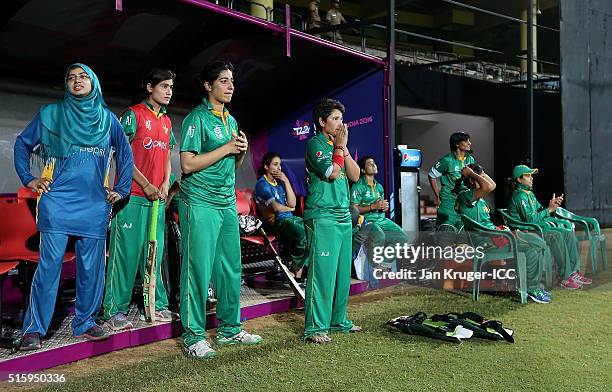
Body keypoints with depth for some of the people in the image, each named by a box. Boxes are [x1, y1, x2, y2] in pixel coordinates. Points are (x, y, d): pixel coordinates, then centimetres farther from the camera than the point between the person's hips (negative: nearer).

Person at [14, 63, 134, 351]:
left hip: (95, 205, 2)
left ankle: (85, 323, 18)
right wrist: (28, 179, 4)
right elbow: (22, 144, 13)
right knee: (49, 264, -6)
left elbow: (125, 154, 19)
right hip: (57, 201, -2)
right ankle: (34, 329, 3)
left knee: (91, 267, 5)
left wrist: (121, 189, 12)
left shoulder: (107, 119, 12)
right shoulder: (52, 113, 7)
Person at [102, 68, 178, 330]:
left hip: (158, 197, 7)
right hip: (133, 196, -7)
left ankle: (157, 304, 19)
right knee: (126, 252, -5)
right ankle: (115, 311, 2)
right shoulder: (133, 114, -4)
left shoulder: (166, 121, 17)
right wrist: (146, 185, -12)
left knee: (155, 252, 11)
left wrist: (166, 183, 5)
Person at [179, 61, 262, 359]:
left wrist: (241, 150, 1)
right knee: (198, 269, -5)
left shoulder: (231, 121, 16)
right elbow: (188, 164, -15)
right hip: (200, 203, -8)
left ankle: (230, 329, 22)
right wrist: (226, 148, -13)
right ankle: (193, 337, 4)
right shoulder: (197, 118, -7)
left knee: (231, 269, 10)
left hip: (227, 203, 8)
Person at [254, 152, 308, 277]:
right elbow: (276, 207, -13)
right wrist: (289, 209, 6)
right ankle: (294, 270, -12)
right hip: (276, 222, -8)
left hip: (290, 218, 8)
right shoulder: (262, 184, -4)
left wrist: (286, 181, 1)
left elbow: (292, 203, 6)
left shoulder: (279, 182, 16)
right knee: (305, 236, -29)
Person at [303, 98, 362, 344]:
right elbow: (332, 172, -17)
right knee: (322, 273, -9)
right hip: (322, 218, -8)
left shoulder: (337, 145, 19)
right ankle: (315, 328, -3)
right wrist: (340, 146, -5)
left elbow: (355, 176, 10)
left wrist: (344, 147, 3)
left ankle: (338, 320, 22)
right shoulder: (315, 144, -4)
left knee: (343, 273, 11)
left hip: (343, 216, 8)